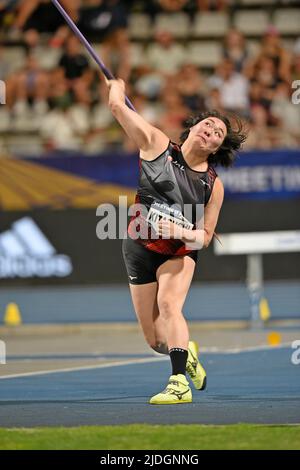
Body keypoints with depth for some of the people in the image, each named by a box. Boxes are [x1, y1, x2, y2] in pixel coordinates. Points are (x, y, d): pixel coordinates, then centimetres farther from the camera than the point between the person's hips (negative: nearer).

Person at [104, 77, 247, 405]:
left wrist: (182, 232, -21)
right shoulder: (157, 145, -6)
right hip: (139, 249, 1)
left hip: (180, 252, -1)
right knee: (156, 341, 3)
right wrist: (117, 85, 13)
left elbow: (206, 236, -1)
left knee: (169, 303, -32)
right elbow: (117, 106, -7)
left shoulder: (214, 185, -5)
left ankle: (180, 383, -39)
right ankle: (187, 353, 38)